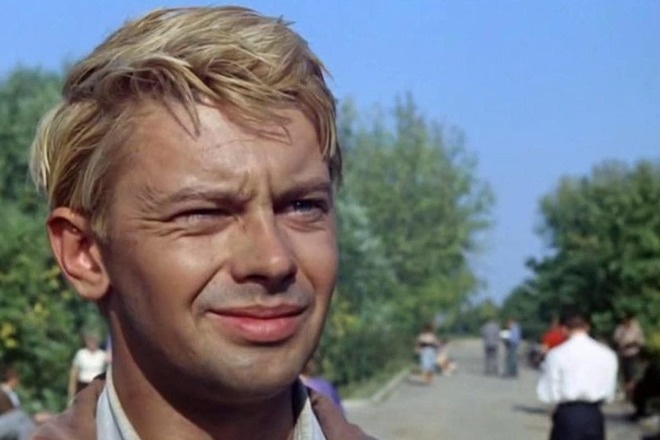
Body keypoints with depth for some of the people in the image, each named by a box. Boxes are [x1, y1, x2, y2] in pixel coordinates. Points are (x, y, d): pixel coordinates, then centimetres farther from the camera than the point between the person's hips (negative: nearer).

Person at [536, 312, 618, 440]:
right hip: (594, 415, 3)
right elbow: (609, 394, 8)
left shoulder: (556, 354, -7)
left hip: (567, 415, -3)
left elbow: (547, 394, -7)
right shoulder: (607, 354, 3)